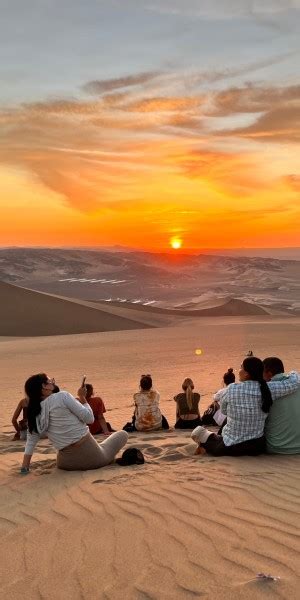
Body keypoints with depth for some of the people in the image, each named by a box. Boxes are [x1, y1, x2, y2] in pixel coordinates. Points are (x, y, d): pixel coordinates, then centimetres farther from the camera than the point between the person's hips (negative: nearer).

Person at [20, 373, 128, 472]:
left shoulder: (35, 414, 0)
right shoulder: (62, 396, -15)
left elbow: (31, 440, 4)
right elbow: (89, 418, -13)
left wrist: (25, 466, 11)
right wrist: (82, 397, 0)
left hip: (66, 463, 6)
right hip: (88, 456, -6)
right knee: (122, 434, 14)